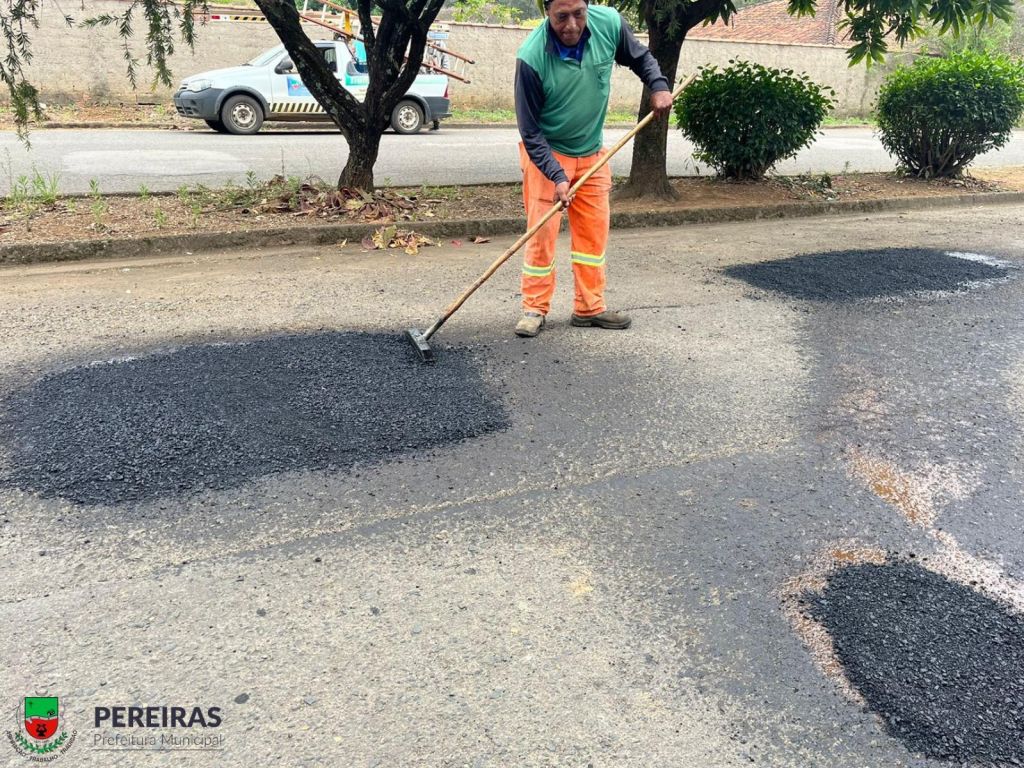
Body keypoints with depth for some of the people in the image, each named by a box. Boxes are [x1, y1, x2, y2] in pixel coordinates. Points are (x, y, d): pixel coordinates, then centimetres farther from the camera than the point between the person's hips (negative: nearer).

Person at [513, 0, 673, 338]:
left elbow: (639, 57, 6)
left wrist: (658, 86, -12)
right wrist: (556, 175, -28)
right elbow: (530, 130, -20)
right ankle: (534, 308, 9)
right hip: (545, 153, -4)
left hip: (592, 153, 4)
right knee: (542, 232, -6)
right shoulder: (531, 56, -26)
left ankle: (589, 307, 19)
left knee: (594, 231, 7)